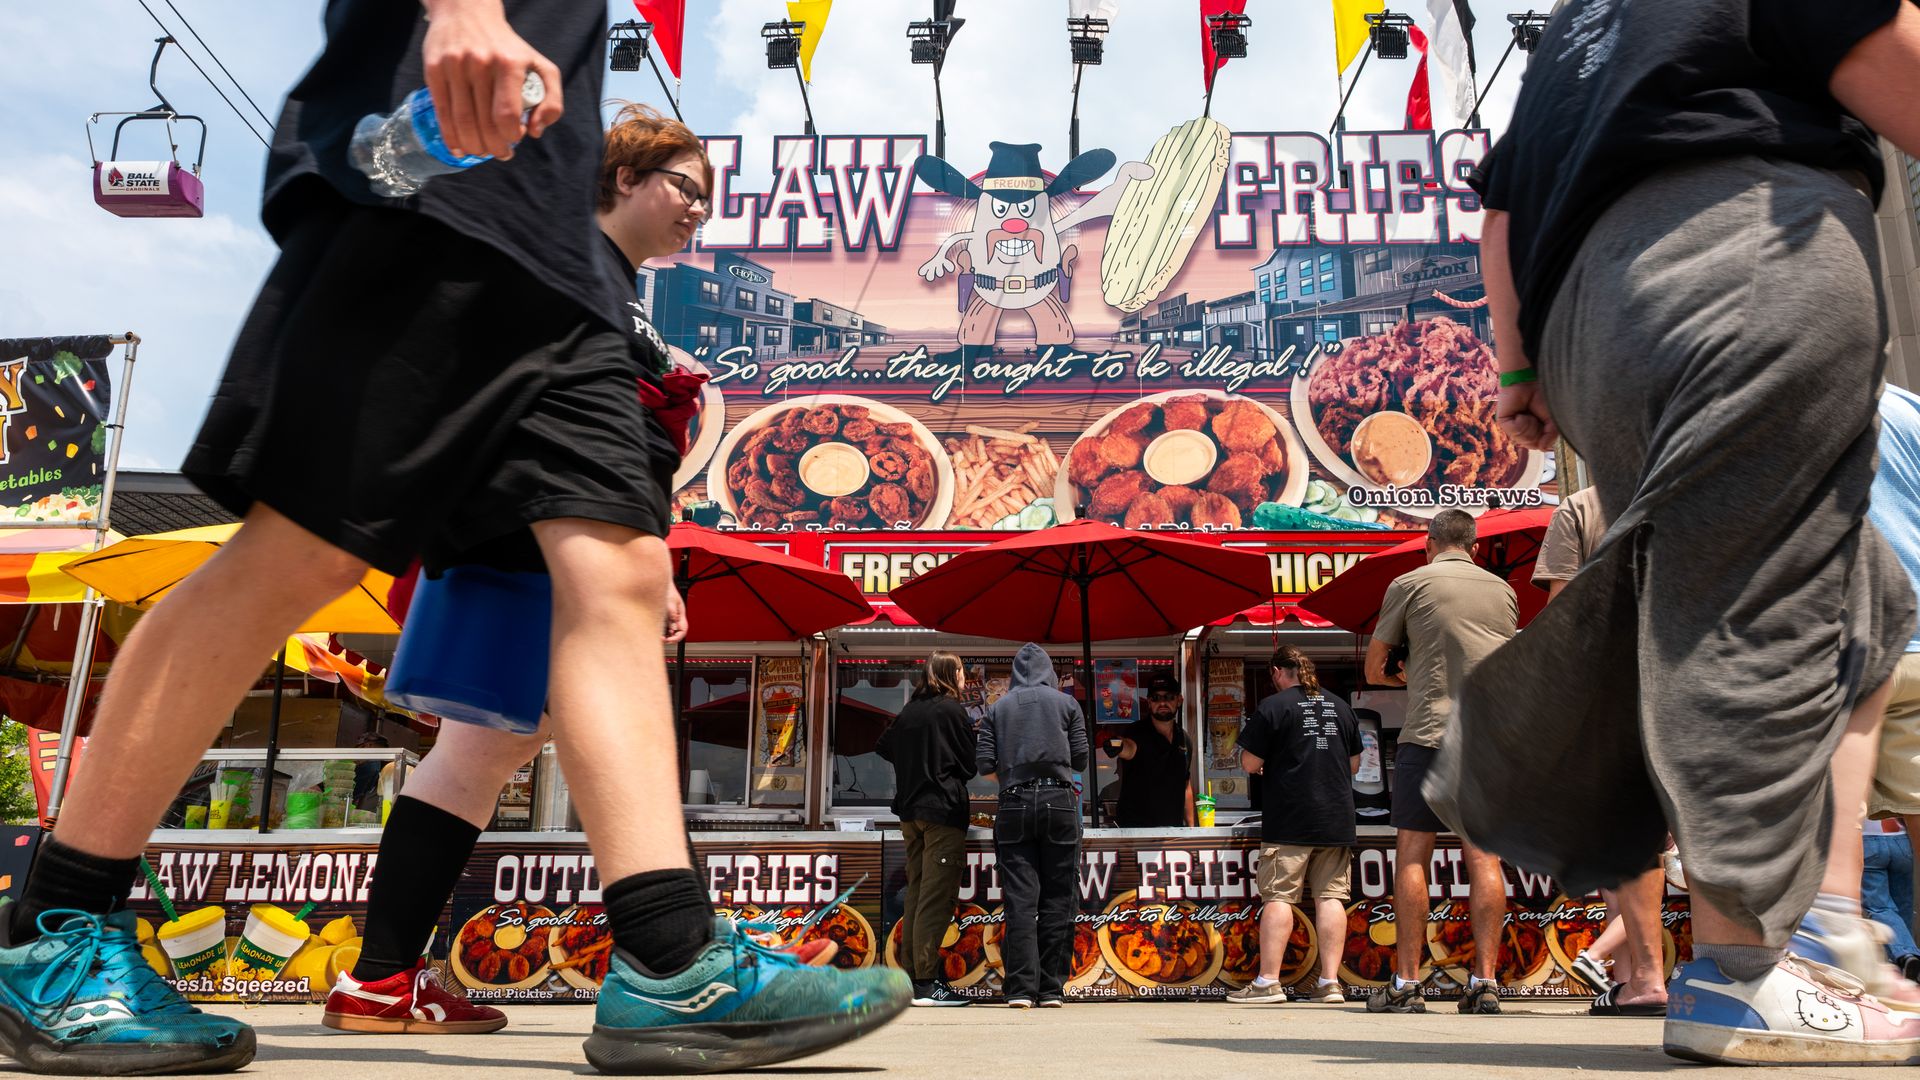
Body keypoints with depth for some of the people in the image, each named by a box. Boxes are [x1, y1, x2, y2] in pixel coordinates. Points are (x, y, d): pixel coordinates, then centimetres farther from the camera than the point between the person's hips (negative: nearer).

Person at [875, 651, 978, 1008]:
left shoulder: (909, 711, 11)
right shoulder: (951, 710, -7)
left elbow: (885, 746, 19)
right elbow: (970, 764, -5)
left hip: (910, 811, 7)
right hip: (943, 809, -7)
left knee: (916, 894, 12)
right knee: (937, 897, -7)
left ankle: (911, 977, 14)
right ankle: (927, 982, -9)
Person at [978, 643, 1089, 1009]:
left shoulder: (998, 708, 10)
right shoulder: (1066, 703, 8)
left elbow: (986, 765, 3)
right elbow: (1080, 760, 5)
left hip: (1014, 804, 1)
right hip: (1059, 801, -1)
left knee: (1020, 899, 0)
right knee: (1057, 898, 4)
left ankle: (1021, 988, -5)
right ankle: (1051, 989, 4)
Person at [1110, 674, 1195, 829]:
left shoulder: (1185, 741, 11)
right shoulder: (1137, 734, -8)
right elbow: (1128, 749, -33)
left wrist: (1191, 827, 14)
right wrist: (1118, 745, -57)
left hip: (1175, 829, 5)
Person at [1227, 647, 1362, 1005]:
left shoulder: (1273, 706, -6)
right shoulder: (1340, 706, 11)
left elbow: (1250, 764, -6)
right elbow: (1354, 763, 19)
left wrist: (1270, 765, 15)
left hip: (1289, 820, -5)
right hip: (1337, 819, 5)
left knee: (1279, 897, -3)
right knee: (1330, 896, 5)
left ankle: (1268, 982, -2)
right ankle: (1330, 982, 5)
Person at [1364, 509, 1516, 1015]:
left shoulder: (1409, 584, 4)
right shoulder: (1503, 590, 16)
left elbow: (1373, 667, 7)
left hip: (1430, 731, -4)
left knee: (1412, 855, 0)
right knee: (1484, 857, 3)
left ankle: (1406, 983, -1)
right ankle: (1485, 981, 1)